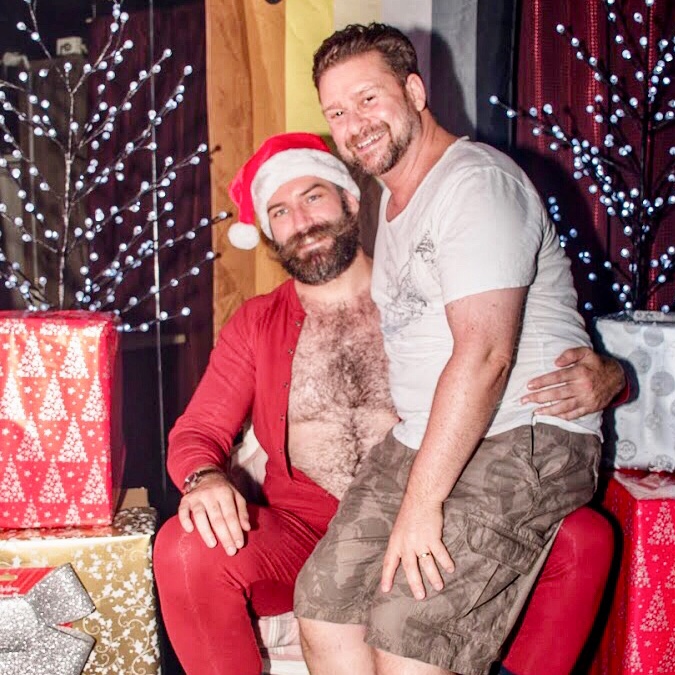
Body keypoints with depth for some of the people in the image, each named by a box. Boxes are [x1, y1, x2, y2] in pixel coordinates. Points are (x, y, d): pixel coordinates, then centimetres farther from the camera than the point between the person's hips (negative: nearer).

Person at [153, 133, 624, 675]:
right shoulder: (255, 325, 11)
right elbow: (198, 430, 7)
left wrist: (602, 376, -15)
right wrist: (204, 478, -18)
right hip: (304, 534, 1)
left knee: (582, 537, -23)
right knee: (187, 551, -28)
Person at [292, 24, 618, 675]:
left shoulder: (476, 182, -12)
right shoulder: (391, 197, 19)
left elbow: (484, 353, -21)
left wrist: (422, 503, -22)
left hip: (521, 440, -8)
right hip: (417, 441, 9)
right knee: (323, 600, -4)